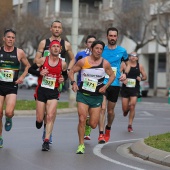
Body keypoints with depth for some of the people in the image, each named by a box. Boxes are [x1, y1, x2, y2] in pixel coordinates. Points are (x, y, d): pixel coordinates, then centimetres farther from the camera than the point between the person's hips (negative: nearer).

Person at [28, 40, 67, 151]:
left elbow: (65, 74, 18)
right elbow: (30, 70, 4)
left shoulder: (63, 64, 1)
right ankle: (39, 120, 41)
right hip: (41, 90, 0)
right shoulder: (42, 60, -2)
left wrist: (63, 79, -3)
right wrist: (39, 73, -14)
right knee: (40, 119, 2)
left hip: (53, 92, 0)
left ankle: (46, 141, -8)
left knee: (50, 116, -13)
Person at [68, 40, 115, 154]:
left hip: (97, 97, 1)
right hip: (83, 95, -1)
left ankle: (87, 123, 41)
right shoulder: (83, 61, -5)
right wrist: (73, 82, -13)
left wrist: (105, 87, -2)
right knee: (82, 119, -14)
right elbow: (71, 72, 5)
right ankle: (81, 145, 0)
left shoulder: (105, 63, -2)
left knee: (93, 125, 3)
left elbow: (112, 75, 12)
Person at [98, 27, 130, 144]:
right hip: (102, 83, -2)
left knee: (110, 111, 11)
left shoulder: (122, 51, 3)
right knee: (102, 108, -16)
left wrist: (125, 74, 0)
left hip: (115, 84, 2)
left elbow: (128, 64, 18)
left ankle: (108, 128, 39)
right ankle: (101, 134, -17)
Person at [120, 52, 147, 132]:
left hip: (135, 89, 0)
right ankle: (126, 110, 42)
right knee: (125, 108, 2)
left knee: (132, 106, -13)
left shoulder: (140, 66, 4)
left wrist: (141, 78, -11)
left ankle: (130, 125, -1)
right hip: (125, 88, 0)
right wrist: (122, 79, -21)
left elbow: (145, 77, 11)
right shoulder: (124, 65, -1)